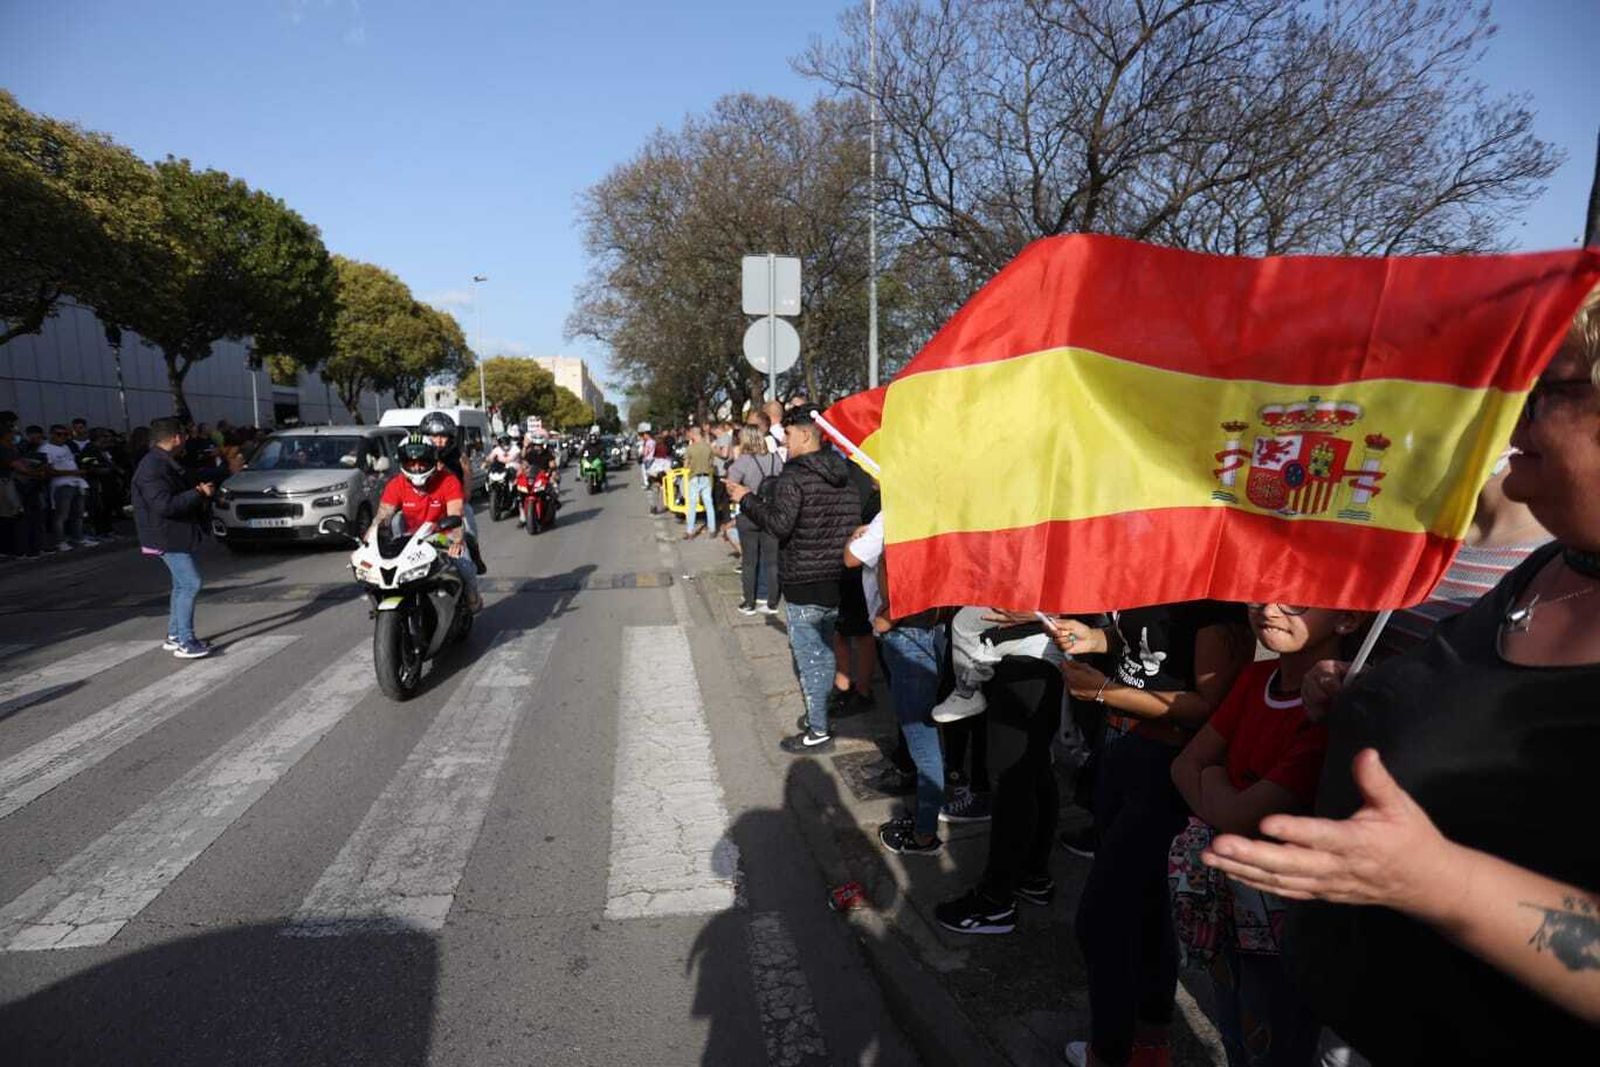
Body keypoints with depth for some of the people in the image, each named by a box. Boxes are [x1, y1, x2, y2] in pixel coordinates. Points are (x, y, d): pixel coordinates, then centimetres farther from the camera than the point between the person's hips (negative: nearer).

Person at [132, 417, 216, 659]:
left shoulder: (165, 463, 13)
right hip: (167, 537, -11)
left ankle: (174, 636, 26)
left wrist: (198, 490, 8)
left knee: (182, 585, 16)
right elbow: (165, 504, -28)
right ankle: (185, 643, -8)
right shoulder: (153, 467, -20)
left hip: (176, 535, 11)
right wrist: (199, 494, -21)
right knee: (190, 584, -12)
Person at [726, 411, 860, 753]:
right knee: (824, 651, 19)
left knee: (809, 656, 1)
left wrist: (746, 499, -12)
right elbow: (855, 522, 11)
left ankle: (818, 732, 8)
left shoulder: (794, 476, -16)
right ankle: (820, 715, 32)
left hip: (804, 585, -8)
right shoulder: (843, 475, 9)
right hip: (837, 581, 8)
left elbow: (779, 523, -24)